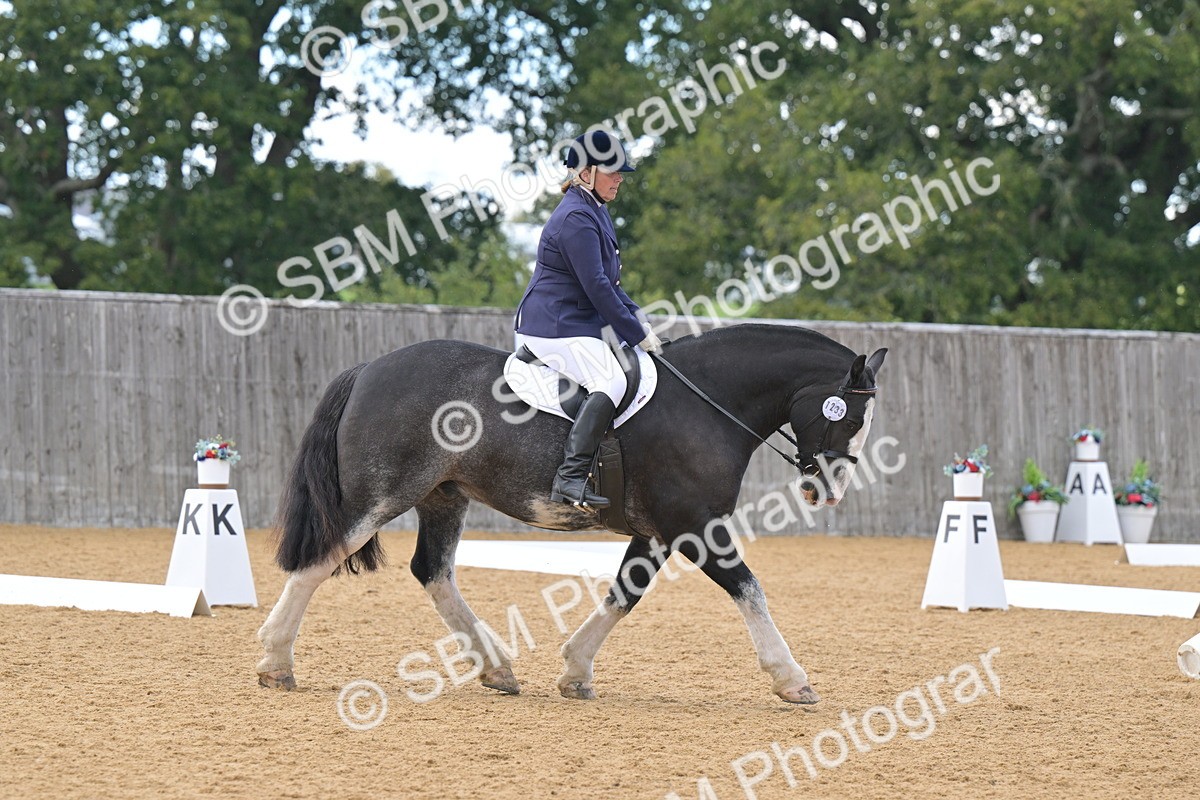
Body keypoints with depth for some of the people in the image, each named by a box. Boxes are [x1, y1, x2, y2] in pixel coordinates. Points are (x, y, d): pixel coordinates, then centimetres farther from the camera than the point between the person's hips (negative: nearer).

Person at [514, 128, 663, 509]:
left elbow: (607, 281, 24)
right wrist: (637, 335, -16)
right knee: (610, 380, -28)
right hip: (554, 327, -11)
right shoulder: (576, 217, -16)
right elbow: (596, 287, -20)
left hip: (577, 325, 11)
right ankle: (570, 476, -37)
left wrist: (636, 316, 9)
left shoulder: (595, 212, 18)